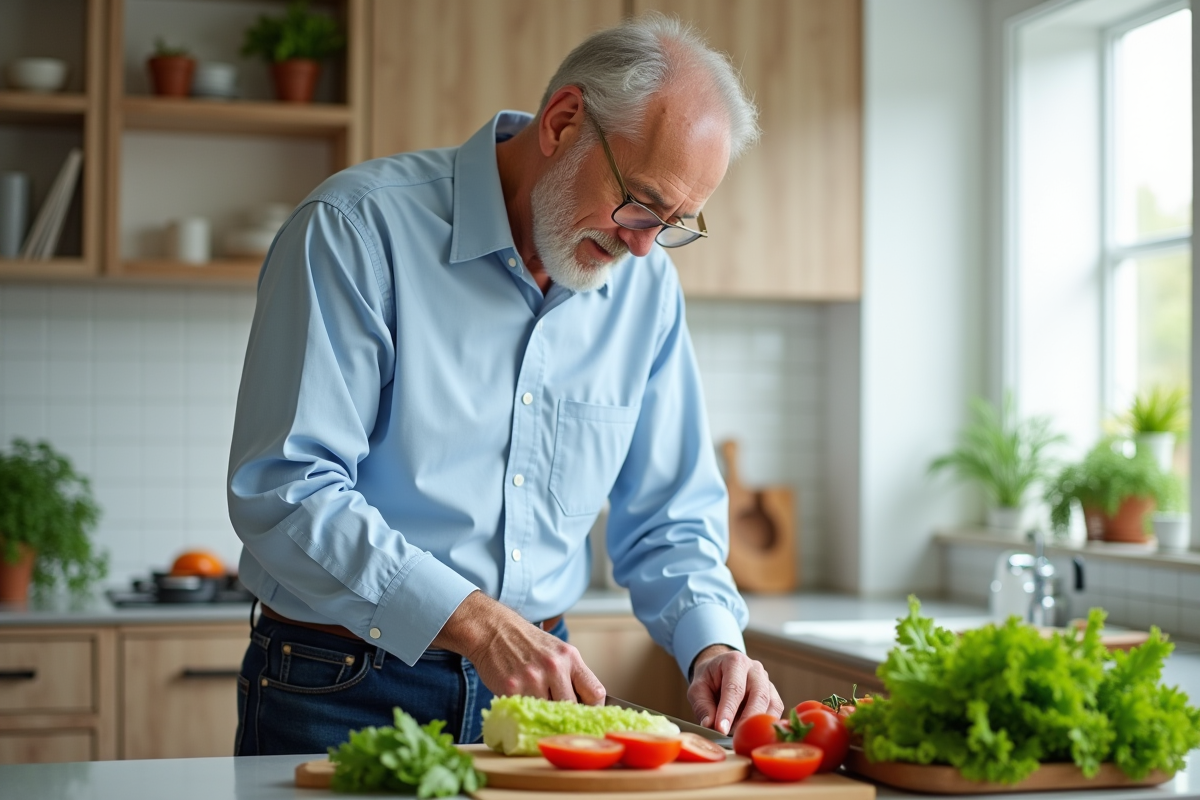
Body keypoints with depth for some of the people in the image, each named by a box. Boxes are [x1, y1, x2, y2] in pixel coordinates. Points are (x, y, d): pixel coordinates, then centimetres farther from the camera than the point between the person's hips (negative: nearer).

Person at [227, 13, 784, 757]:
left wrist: (712, 646, -7)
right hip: (344, 693, -4)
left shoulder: (647, 284, 4)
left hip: (539, 686, 4)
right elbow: (283, 493, -20)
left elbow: (669, 518, 11)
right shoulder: (361, 228, -13)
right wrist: (476, 623, -26)